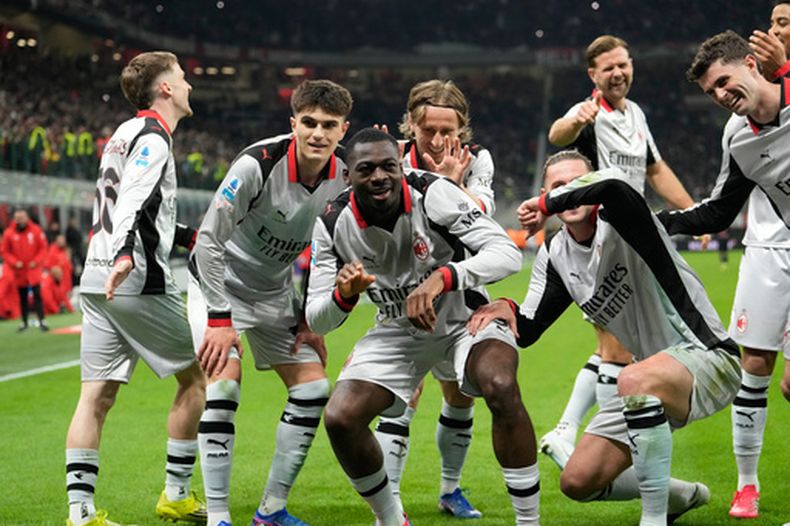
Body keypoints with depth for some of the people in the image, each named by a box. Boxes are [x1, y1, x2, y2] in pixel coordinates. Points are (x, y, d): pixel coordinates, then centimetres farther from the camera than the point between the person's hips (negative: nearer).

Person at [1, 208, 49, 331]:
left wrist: (36, 261, -11)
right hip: (19, 271, 2)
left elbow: (43, 248, 0)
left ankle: (41, 321, -10)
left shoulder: (36, 230, -4)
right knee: (22, 297, 10)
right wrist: (14, 262, -12)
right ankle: (24, 322, 18)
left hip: (33, 269, -2)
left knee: (37, 295, -9)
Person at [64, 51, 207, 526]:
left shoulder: (126, 134, 21)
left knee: (97, 394, 1)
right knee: (195, 377, 7)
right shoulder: (153, 138, -7)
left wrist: (192, 237, 40)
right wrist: (124, 257, -38)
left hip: (99, 284, 9)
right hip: (139, 284, -9)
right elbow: (132, 202, -24)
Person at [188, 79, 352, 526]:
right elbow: (209, 240, -27)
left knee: (314, 388, 1)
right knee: (225, 381, -22)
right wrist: (220, 319, -28)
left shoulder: (343, 179, -11)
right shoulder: (258, 165, -29)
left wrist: (309, 318, 1)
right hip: (221, 282, -6)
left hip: (276, 291, 6)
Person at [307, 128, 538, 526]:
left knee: (501, 387, -33)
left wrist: (442, 278, -47)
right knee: (340, 418, -16)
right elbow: (316, 321, -11)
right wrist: (343, 294, -34)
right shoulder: (333, 225, -15)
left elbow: (508, 253, -32)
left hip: (464, 314, -3)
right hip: (398, 329, 3)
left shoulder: (432, 193, -25)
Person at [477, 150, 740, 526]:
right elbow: (527, 332, 4)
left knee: (634, 381, -41)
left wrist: (547, 203, -28)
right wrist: (507, 309, -19)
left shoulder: (618, 221, -17)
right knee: (578, 482, 5)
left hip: (708, 357, -8)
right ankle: (682, 496, 32)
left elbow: (613, 185, -43)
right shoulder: (555, 256, 5)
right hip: (653, 378, 8)